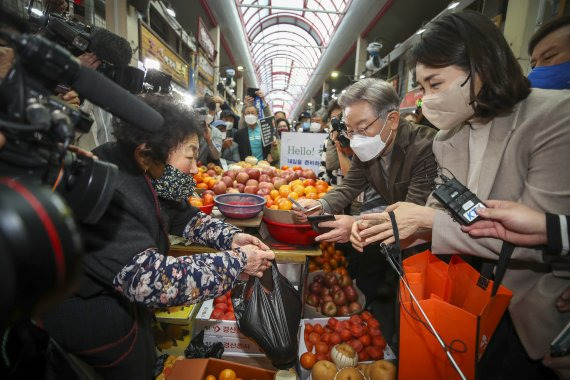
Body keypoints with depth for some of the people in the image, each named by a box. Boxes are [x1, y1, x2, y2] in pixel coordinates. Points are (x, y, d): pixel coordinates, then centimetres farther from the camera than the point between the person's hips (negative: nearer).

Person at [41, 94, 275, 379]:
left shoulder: (142, 174, -8)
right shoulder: (105, 194, -35)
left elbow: (182, 217, 2)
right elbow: (149, 280, -43)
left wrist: (231, 237, -13)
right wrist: (237, 262, -33)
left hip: (129, 307, 8)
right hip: (93, 330, -7)